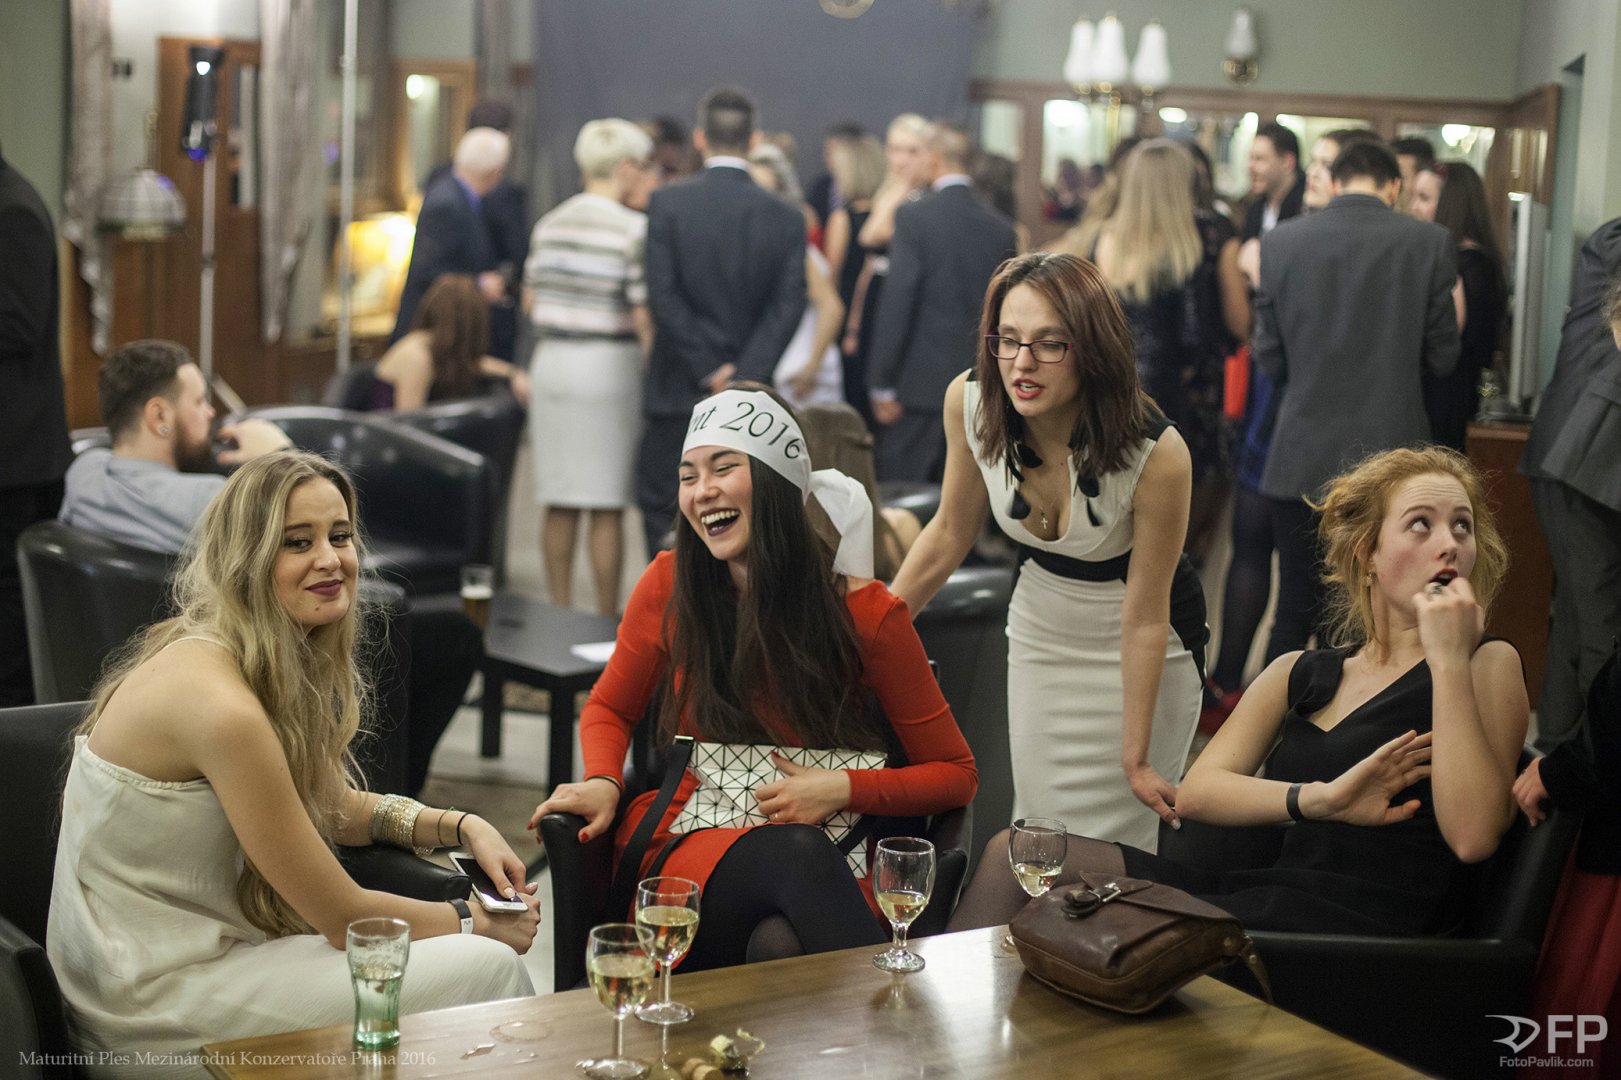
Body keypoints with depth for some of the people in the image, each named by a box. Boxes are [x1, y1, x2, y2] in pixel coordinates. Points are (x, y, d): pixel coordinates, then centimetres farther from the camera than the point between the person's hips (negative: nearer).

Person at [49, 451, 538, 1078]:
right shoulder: (221, 705, -25)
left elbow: (341, 808, 18)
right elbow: (343, 917, -18)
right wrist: (479, 924, -4)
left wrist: (462, 826, 2)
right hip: (152, 1016, -9)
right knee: (488, 968, -10)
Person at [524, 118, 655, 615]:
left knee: (560, 504, 10)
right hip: (610, 364, -6)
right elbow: (644, 317, -13)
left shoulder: (549, 224, 8)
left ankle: (561, 614, 16)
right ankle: (607, 621, 6)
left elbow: (530, 300, 14)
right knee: (607, 508, 1)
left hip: (551, 362, 6)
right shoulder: (634, 228, -11)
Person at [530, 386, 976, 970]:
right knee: (794, 853, -36)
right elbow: (608, 709, 20)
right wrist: (602, 783, -2)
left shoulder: (866, 612, -2)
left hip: (827, 852, -1)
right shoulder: (669, 584, 3)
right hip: (690, 843, 1)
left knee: (780, 945, -39)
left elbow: (955, 774, 6)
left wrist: (844, 788, -11)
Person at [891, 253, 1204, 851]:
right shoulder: (969, 402, -20)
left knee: (1111, 845, -1)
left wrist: (1136, 759, -14)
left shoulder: (1157, 456, -31)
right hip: (1039, 633, 4)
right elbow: (951, 531, -2)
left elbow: (1144, 618, -21)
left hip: (1138, 646, -4)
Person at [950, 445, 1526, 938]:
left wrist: (1450, 658, -12)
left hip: (1364, 922, -6)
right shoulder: (1300, 674, 19)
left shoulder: (1487, 663, 4)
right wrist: (1321, 799, -13)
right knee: (1019, 855, -1)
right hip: (1271, 896, 6)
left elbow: (1473, 835, -13)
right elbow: (1196, 791, 4)